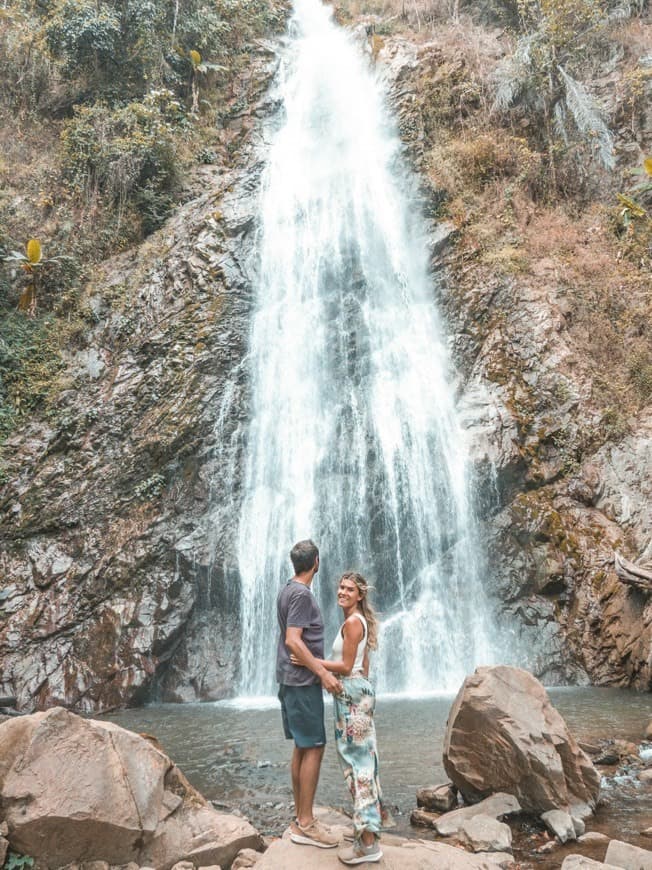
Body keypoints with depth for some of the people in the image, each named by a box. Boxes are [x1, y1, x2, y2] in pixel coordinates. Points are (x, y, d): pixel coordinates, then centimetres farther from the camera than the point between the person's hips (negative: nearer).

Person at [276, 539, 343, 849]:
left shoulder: (288, 590, 13)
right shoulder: (302, 594, -17)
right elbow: (293, 641, -23)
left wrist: (319, 667, 26)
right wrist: (324, 673, -22)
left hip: (292, 680, 10)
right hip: (302, 680, -10)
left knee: (302, 747, 13)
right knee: (313, 748, -4)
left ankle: (301, 818, 20)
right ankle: (305, 824, 3)